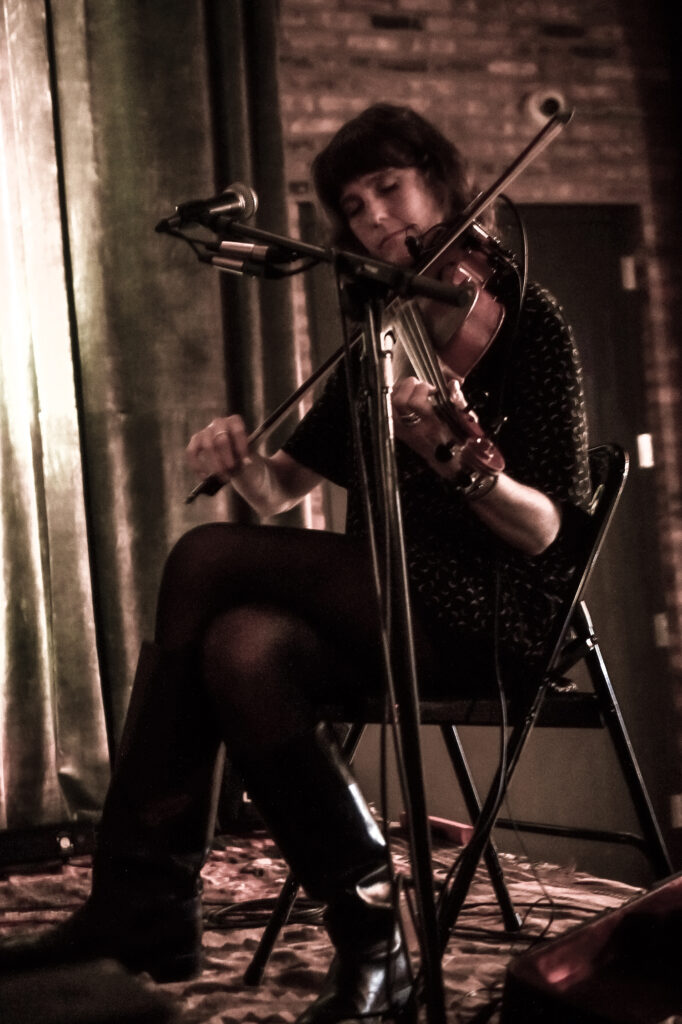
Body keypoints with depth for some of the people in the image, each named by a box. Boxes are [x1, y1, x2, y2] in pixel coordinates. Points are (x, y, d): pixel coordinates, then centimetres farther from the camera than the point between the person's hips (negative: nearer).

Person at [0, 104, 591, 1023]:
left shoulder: (523, 317, -3)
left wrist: (459, 465, -32)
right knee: (244, 649, -27)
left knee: (206, 563, -22)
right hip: (381, 606, 6)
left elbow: (545, 528, -12)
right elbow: (284, 490, 15)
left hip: (491, 615, -6)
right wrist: (245, 464, -8)